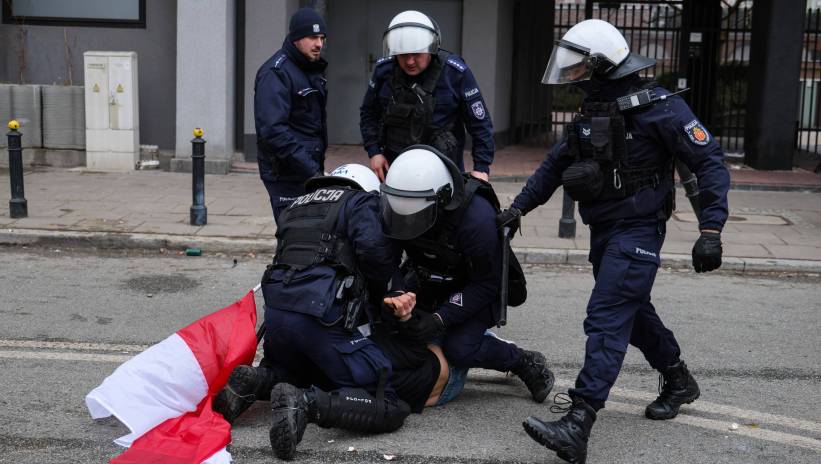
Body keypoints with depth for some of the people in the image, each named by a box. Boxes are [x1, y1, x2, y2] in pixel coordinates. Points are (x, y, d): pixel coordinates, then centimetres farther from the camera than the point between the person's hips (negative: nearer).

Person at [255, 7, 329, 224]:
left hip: (310, 168, 9)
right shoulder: (275, 73, -14)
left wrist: (317, 167, 16)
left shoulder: (313, 68, 16)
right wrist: (311, 170, -27)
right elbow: (273, 129, -24)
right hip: (286, 174, -9)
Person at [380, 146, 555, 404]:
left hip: (472, 290, -6)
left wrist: (442, 318, -32)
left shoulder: (478, 219, -36)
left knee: (458, 350, -24)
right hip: (429, 279, 6)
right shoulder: (396, 206, -22)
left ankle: (527, 363, 1)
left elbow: (486, 284, -25)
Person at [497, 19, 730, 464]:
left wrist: (710, 230, -21)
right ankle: (678, 381, 43)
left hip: (637, 231, -8)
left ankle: (576, 427, -22)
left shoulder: (657, 107, -14)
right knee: (633, 312, 20)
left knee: (606, 321, -16)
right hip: (603, 230, 8)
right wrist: (518, 207, 13)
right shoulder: (589, 111, 10)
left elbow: (710, 161, -14)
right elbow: (554, 164, 19)